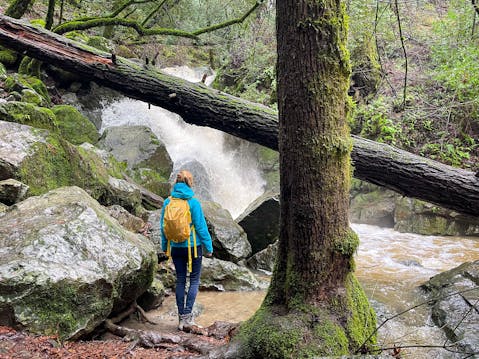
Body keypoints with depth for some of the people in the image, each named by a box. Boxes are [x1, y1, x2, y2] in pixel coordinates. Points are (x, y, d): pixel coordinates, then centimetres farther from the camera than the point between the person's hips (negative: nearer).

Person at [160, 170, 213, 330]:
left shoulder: (167, 202, -2)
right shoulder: (193, 202, -13)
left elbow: (163, 226, 5)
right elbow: (201, 227, -10)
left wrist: (164, 247, 18)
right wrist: (208, 247, -1)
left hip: (176, 248, 4)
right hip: (193, 246, -4)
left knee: (180, 281, 13)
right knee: (194, 280, 8)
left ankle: (181, 317, 16)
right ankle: (188, 314, -2)